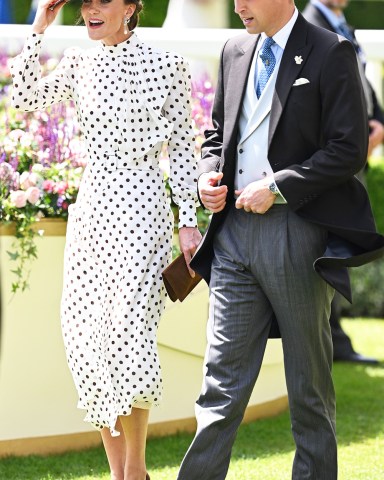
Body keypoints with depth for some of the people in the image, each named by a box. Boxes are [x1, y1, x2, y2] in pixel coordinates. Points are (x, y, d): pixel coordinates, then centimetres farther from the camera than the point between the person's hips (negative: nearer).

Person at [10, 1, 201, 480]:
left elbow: (182, 147, -1)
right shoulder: (80, 64, 11)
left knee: (129, 329, -13)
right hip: (91, 204, 5)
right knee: (86, 331, 1)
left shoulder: (166, 65, -2)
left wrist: (188, 221, -5)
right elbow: (24, 97, 6)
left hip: (141, 205, -5)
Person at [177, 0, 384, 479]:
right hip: (235, 229, 5)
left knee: (309, 385, 6)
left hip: (297, 233, -5)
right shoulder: (235, 51, 14)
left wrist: (278, 187, -15)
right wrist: (209, 175, 3)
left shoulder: (330, 53, -6)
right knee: (223, 377, 1)